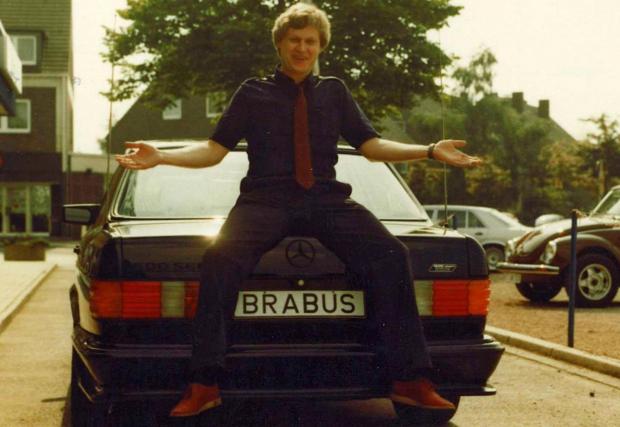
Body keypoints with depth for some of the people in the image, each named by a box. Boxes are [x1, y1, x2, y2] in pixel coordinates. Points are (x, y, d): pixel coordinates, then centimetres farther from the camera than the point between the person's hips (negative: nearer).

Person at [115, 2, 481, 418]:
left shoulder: (334, 92, 21)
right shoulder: (253, 93, 16)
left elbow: (371, 145, 15)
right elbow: (214, 149, 11)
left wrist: (431, 150, 2)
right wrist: (161, 156, -5)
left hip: (326, 199, 2)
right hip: (265, 199, -2)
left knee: (391, 255, -23)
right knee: (223, 257, -32)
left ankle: (410, 380, -17)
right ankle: (204, 384, -27)